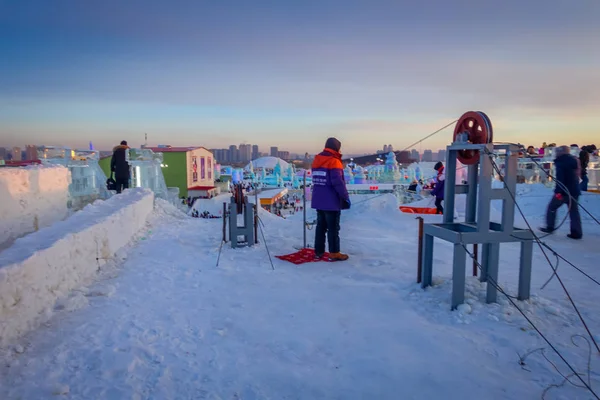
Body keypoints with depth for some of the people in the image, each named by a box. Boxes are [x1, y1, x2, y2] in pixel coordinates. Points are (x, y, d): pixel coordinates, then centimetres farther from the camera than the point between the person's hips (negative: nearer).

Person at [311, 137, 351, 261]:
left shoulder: (316, 160, 12)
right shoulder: (334, 161, -13)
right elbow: (338, 182, -20)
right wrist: (346, 197, -13)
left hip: (318, 200, 8)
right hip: (332, 202, -7)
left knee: (320, 226, 14)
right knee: (333, 228, 1)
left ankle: (318, 251, 18)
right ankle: (334, 253, 7)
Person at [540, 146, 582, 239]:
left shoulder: (561, 162, -12)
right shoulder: (574, 160, 13)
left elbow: (560, 178, -22)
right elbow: (577, 177, 22)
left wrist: (558, 191, -25)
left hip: (563, 191, -7)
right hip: (574, 191, 7)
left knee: (552, 207, 10)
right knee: (574, 211, 7)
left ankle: (550, 227, 14)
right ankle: (577, 232, 4)